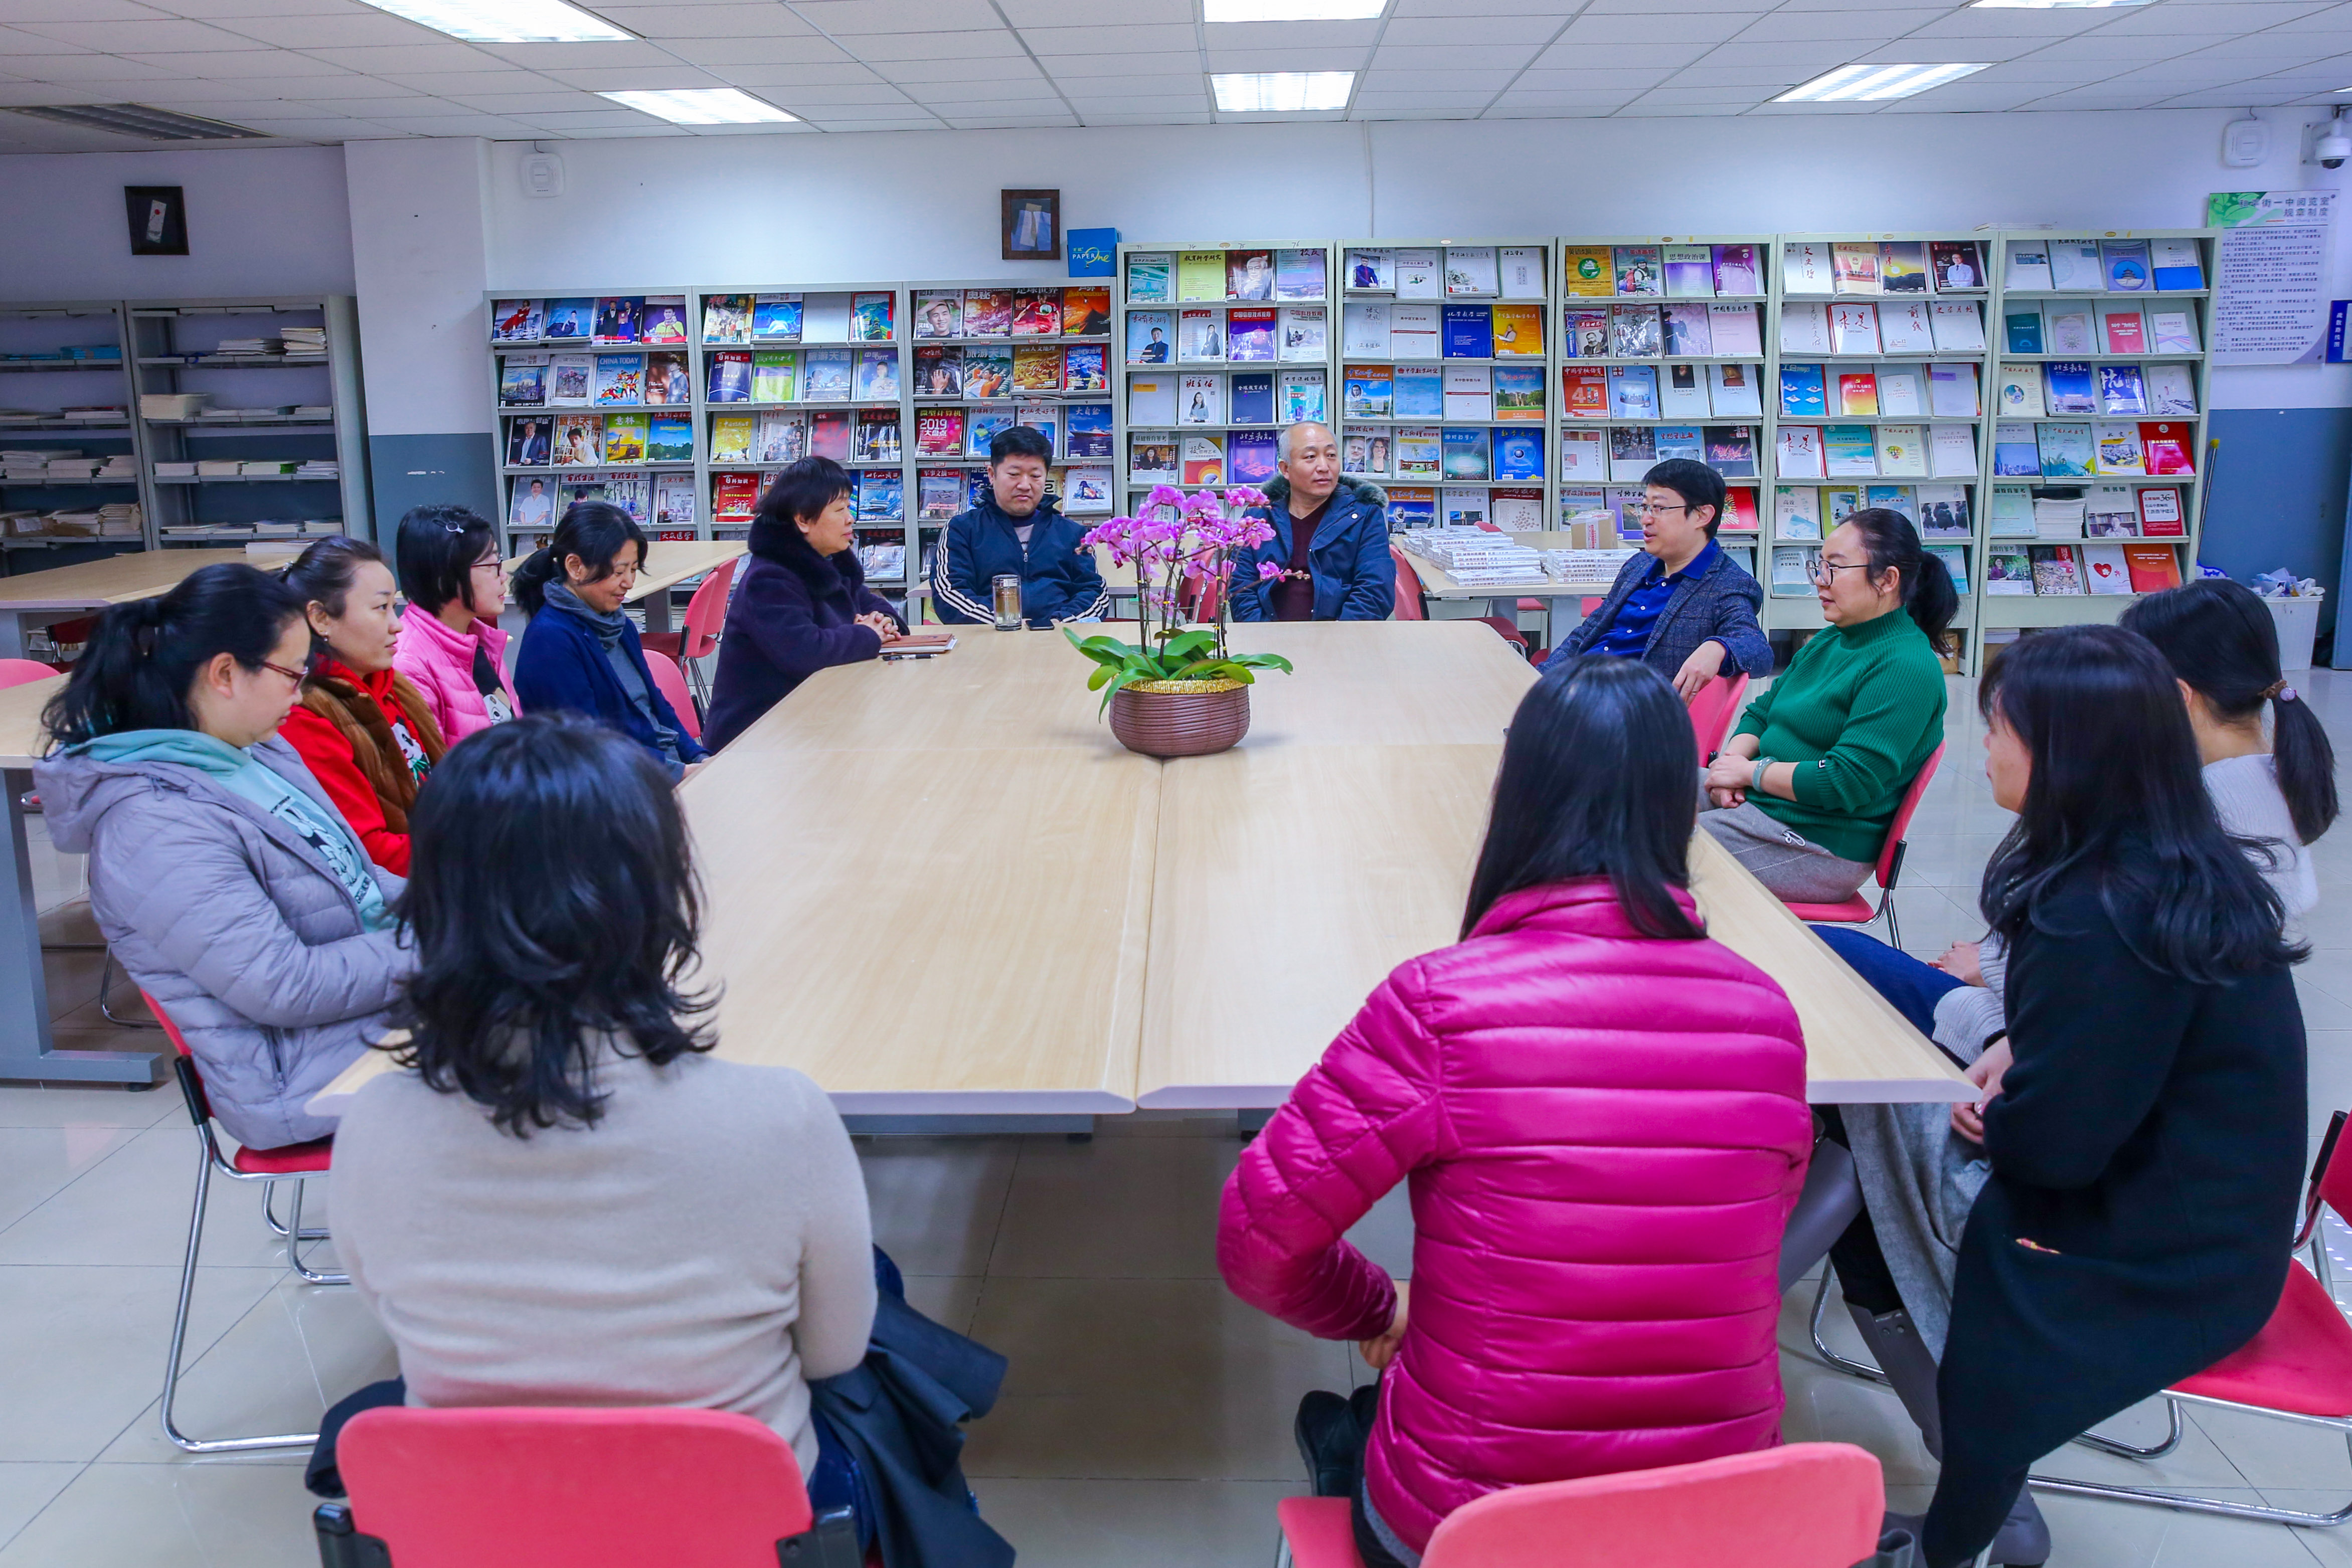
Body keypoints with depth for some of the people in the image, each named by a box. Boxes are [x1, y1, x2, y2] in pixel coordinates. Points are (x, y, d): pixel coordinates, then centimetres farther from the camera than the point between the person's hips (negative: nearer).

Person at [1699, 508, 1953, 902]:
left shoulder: (1905, 667, -17)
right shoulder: (1830, 640, 13)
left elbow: (1849, 782, -24)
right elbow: (1762, 711, 19)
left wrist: (1751, 772, -14)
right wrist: (1732, 760, -4)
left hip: (1822, 841, -9)